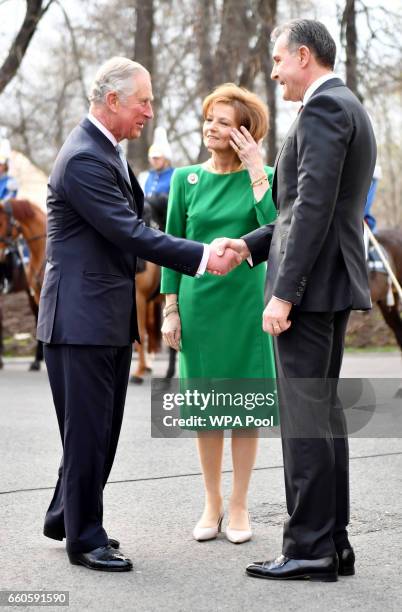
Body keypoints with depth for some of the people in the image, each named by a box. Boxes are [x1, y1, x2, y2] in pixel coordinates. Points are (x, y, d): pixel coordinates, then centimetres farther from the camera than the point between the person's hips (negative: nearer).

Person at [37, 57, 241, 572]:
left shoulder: (106, 151, 14)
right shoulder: (83, 159, -19)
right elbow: (130, 233, -23)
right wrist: (201, 256, -22)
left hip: (110, 317, 10)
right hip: (82, 316, -10)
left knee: (102, 427, 16)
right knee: (88, 429, -2)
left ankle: (65, 516, 30)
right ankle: (84, 539, 8)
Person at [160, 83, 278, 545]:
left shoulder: (263, 177, -2)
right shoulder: (186, 179, 3)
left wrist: (256, 170, -19)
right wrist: (170, 310, 1)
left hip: (246, 303, -2)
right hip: (198, 303, 2)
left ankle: (239, 505, 16)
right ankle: (211, 502, 21)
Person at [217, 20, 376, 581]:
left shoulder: (323, 108, -12)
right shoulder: (350, 109, 20)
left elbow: (314, 207, -21)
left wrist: (283, 294, -21)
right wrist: (249, 245, 14)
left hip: (311, 283, -10)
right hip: (333, 284, 10)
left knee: (304, 414, -7)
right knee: (324, 409, 12)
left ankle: (310, 549, -4)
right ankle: (333, 542, 16)